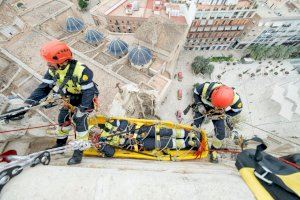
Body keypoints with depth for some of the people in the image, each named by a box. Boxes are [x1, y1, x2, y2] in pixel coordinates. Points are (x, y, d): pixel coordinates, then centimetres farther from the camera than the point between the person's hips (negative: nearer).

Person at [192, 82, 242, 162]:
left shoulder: (235, 98, -35)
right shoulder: (206, 87, -41)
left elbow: (237, 109, -12)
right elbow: (195, 92, -17)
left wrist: (222, 114, -19)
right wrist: (199, 105, -26)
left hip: (218, 113, 1)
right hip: (203, 108, 0)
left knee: (221, 133, -6)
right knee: (195, 126, -2)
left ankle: (214, 150, 24)